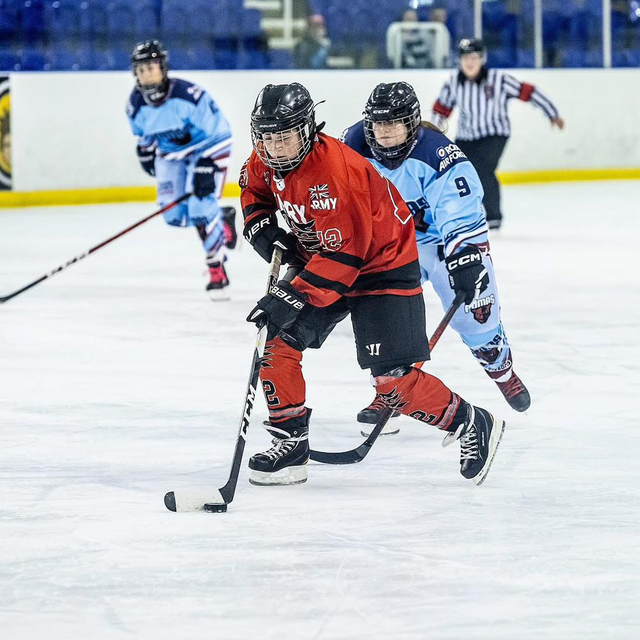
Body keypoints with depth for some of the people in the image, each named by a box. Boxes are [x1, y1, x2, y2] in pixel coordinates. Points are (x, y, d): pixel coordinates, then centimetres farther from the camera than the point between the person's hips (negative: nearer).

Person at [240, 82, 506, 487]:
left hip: (382, 265, -8)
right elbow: (255, 190, 17)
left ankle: (472, 426, 6)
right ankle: (291, 444, 4)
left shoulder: (336, 171, -33)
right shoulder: (266, 161, -8)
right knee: (277, 340, -6)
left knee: (392, 378, -13)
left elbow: (344, 254, -34)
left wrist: (292, 298, -36)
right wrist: (265, 231, -2)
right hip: (316, 260, 8)